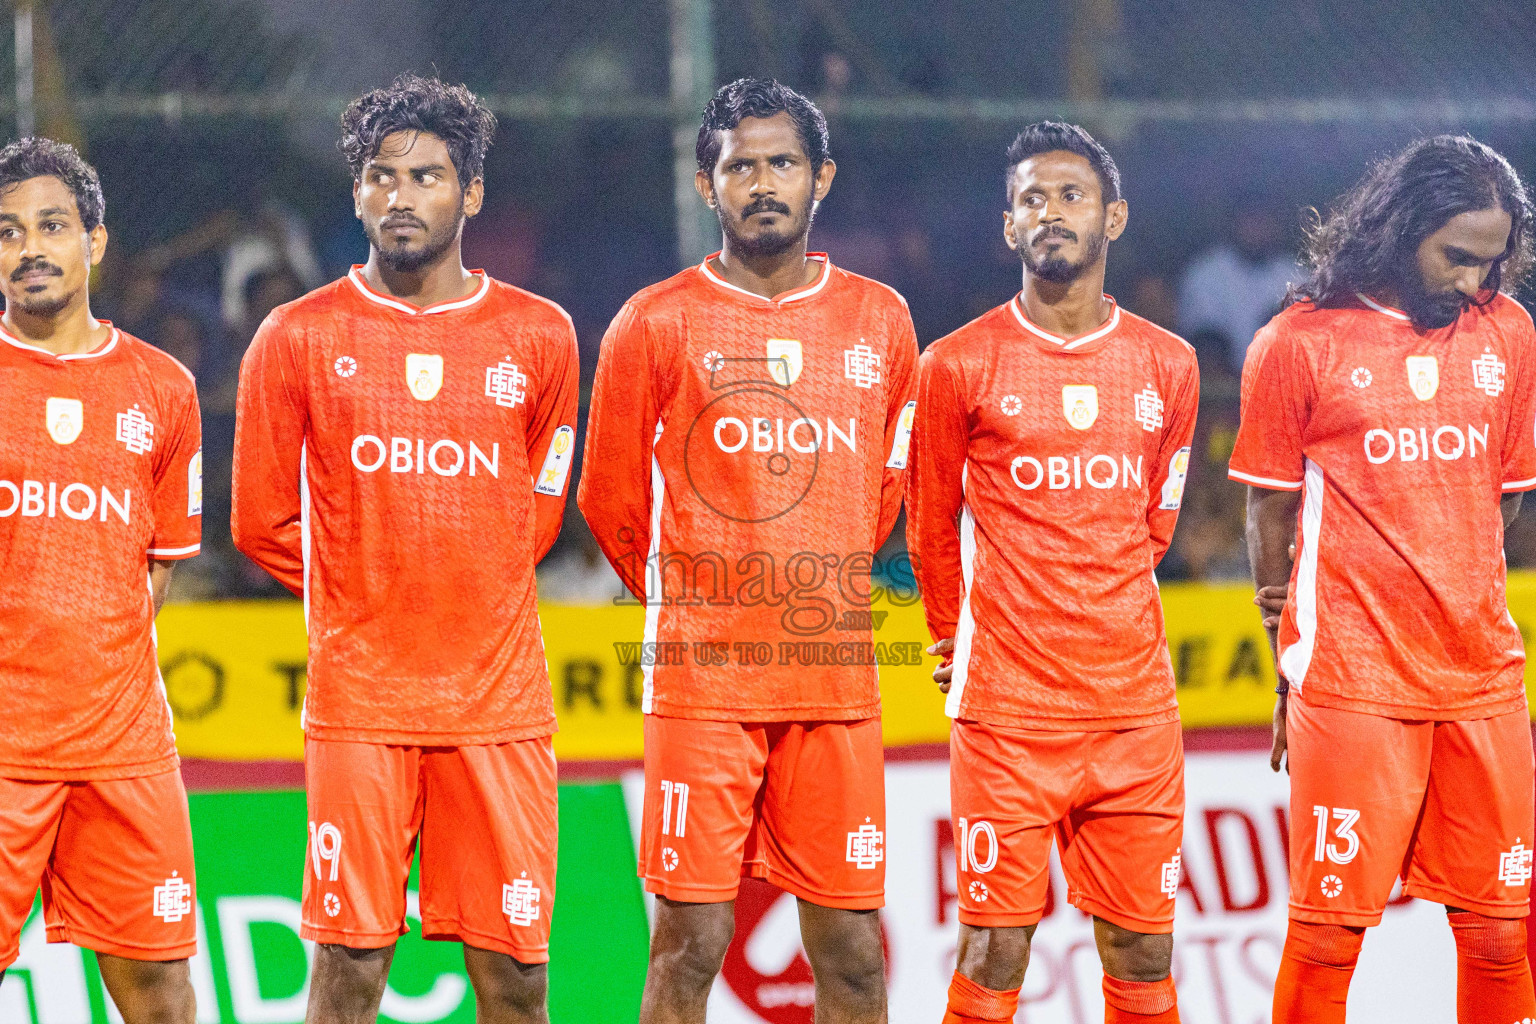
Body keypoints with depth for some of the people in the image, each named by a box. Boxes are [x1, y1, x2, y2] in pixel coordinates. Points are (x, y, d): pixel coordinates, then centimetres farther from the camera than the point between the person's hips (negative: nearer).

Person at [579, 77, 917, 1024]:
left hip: (838, 685, 3)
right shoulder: (657, 324, 0)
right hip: (701, 683, -3)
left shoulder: (880, 322, 9)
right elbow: (610, 496, 10)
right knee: (690, 944, -4)